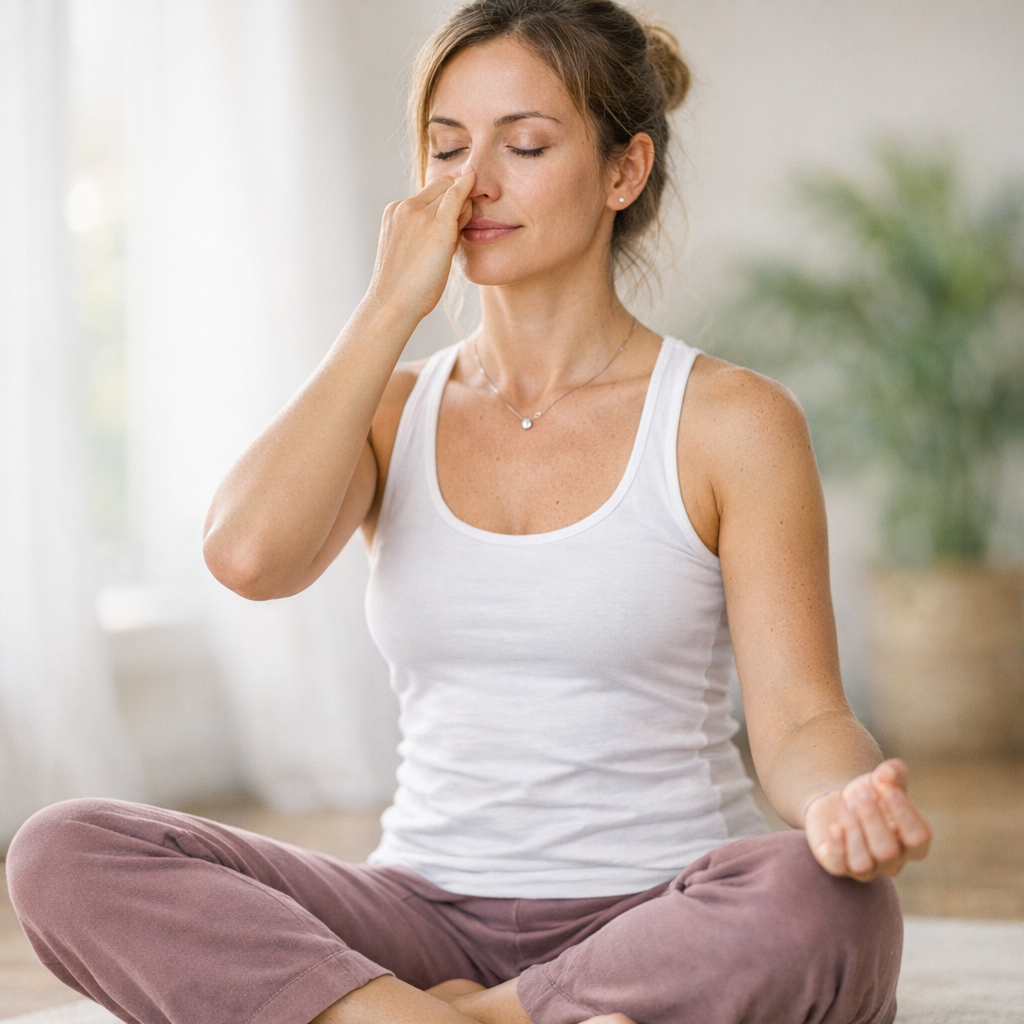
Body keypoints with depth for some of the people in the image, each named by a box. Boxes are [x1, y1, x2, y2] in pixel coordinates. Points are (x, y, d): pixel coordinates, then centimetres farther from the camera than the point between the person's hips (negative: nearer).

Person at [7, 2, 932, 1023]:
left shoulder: (728, 420, 0)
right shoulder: (393, 411, 10)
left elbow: (800, 721, -5)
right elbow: (248, 553, -12)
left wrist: (847, 802, -29)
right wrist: (393, 303, -6)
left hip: (664, 929, -2)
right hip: (430, 919, 3)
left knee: (826, 908, -38)